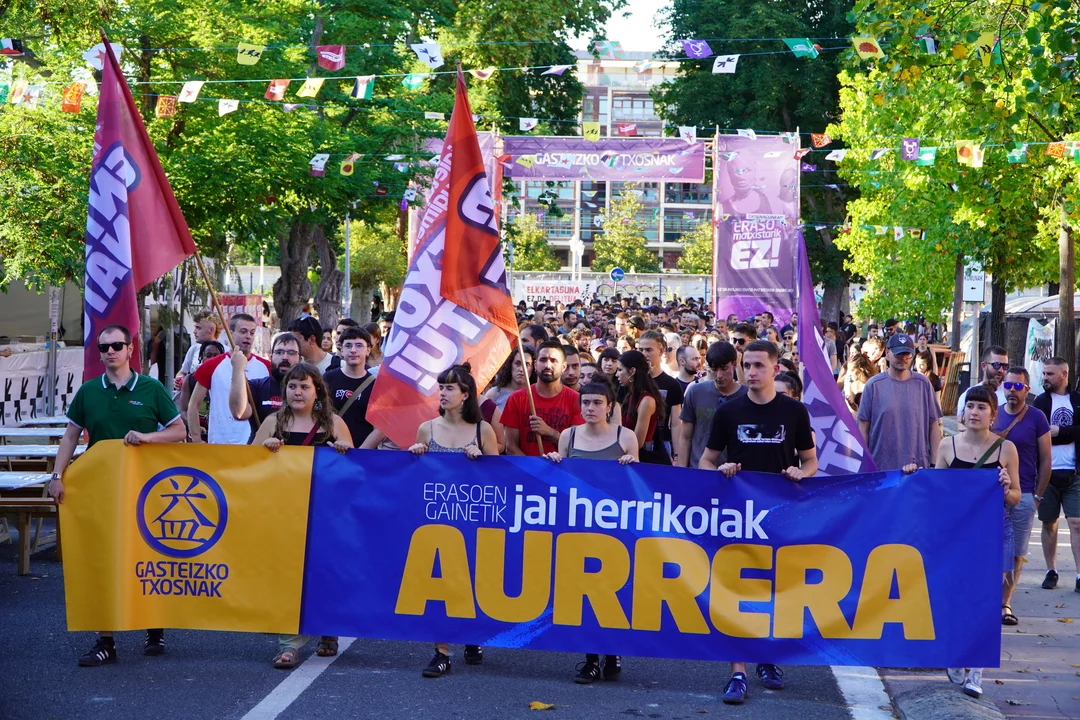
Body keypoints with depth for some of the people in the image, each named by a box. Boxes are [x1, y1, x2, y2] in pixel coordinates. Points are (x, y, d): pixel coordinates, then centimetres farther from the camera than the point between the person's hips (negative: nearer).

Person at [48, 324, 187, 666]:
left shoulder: (151, 389, 0)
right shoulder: (88, 391, 5)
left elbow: (178, 431, 2)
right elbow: (71, 436, 8)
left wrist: (147, 437, -15)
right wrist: (57, 475, -2)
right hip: (101, 485, 2)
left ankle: (155, 628, 23)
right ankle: (105, 640, 3)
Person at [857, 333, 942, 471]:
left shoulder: (923, 384, 4)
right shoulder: (873, 385, 0)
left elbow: (933, 426, 6)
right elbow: (863, 427, 2)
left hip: (919, 466, 1)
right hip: (880, 468, -1)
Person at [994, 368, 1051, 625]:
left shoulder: (1037, 418, 0)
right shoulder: (993, 414, 5)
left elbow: (1046, 460, 3)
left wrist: (1038, 495, 0)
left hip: (1023, 495, -1)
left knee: (1015, 553, 4)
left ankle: (1004, 603, 12)